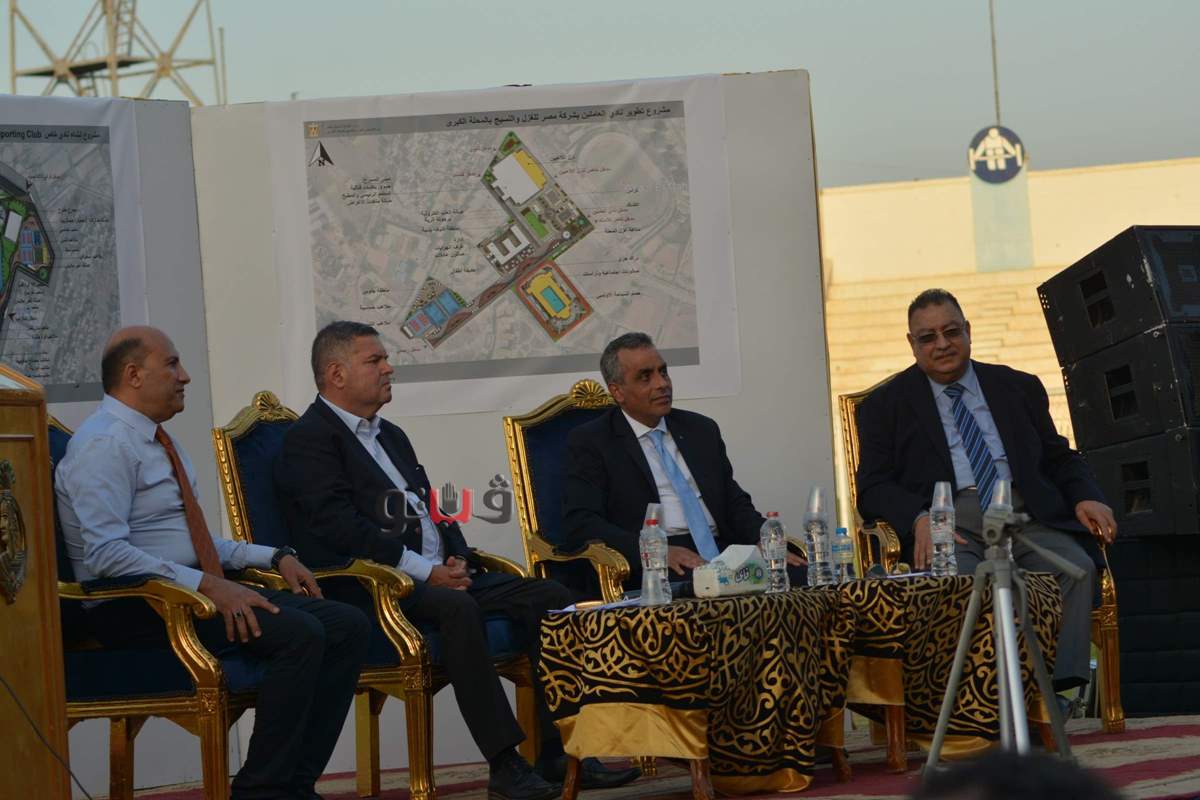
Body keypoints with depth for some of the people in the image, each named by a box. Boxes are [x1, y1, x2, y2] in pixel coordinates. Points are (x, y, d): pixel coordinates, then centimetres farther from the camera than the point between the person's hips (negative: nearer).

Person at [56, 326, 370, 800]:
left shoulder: (157, 441, 21)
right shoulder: (104, 445, -12)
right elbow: (105, 554, -23)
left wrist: (273, 558, 13)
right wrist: (206, 586, -27)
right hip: (137, 610, -10)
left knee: (349, 626, -5)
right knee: (300, 634, -28)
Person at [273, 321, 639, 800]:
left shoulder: (391, 436, 26)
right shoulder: (310, 438, -3)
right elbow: (341, 525, -15)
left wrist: (456, 558, 2)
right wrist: (424, 571, -18)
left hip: (439, 576, 9)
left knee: (549, 598, -8)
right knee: (457, 609, -37)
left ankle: (560, 754, -12)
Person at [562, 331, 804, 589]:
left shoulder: (701, 430, 22)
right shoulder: (590, 442, 6)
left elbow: (736, 504, 22)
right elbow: (580, 524, -6)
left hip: (720, 552, 6)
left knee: (800, 575, -24)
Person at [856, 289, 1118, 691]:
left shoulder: (1019, 388, 23)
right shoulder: (886, 405, 15)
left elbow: (1059, 458, 25)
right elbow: (874, 487, 6)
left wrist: (1085, 497, 0)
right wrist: (919, 519, -17)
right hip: (949, 522, -2)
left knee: (1076, 567, -29)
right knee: (958, 582, -37)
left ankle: (1060, 686, -36)